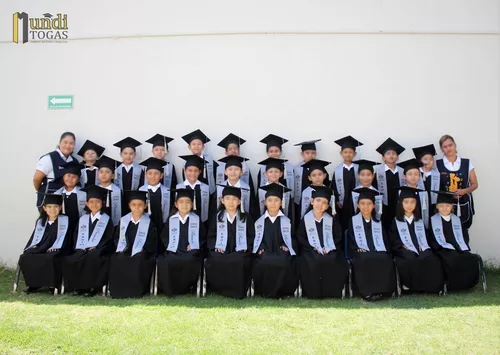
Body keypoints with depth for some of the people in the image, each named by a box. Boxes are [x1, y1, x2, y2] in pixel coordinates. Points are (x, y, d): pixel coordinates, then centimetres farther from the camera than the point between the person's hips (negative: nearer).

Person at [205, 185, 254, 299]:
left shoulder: (246, 218, 12)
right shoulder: (216, 217, 15)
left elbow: (251, 236, 10)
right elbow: (210, 236, 13)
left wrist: (245, 247, -8)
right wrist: (215, 246, -6)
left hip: (239, 252, -1)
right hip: (220, 252, 1)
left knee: (240, 261, -34)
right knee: (214, 261, -32)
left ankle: (237, 291, -14)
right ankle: (219, 289, -11)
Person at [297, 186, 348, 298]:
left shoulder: (332, 219, 8)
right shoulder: (305, 219, 2)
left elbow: (338, 236, 8)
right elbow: (300, 237, 2)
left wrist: (329, 248, -9)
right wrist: (312, 248, -12)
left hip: (329, 250, 1)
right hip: (311, 251, -1)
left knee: (337, 262, -27)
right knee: (310, 263, -31)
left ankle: (332, 293, -8)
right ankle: (313, 293, -14)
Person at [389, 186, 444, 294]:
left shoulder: (420, 221, 21)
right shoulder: (396, 221, 9)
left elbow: (424, 236, 18)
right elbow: (393, 238, 2)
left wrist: (421, 246, -2)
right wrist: (403, 246, -13)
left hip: (420, 248, 3)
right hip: (403, 249, -3)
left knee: (428, 257, -31)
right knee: (411, 258, -37)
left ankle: (425, 284, -20)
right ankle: (407, 284, -19)